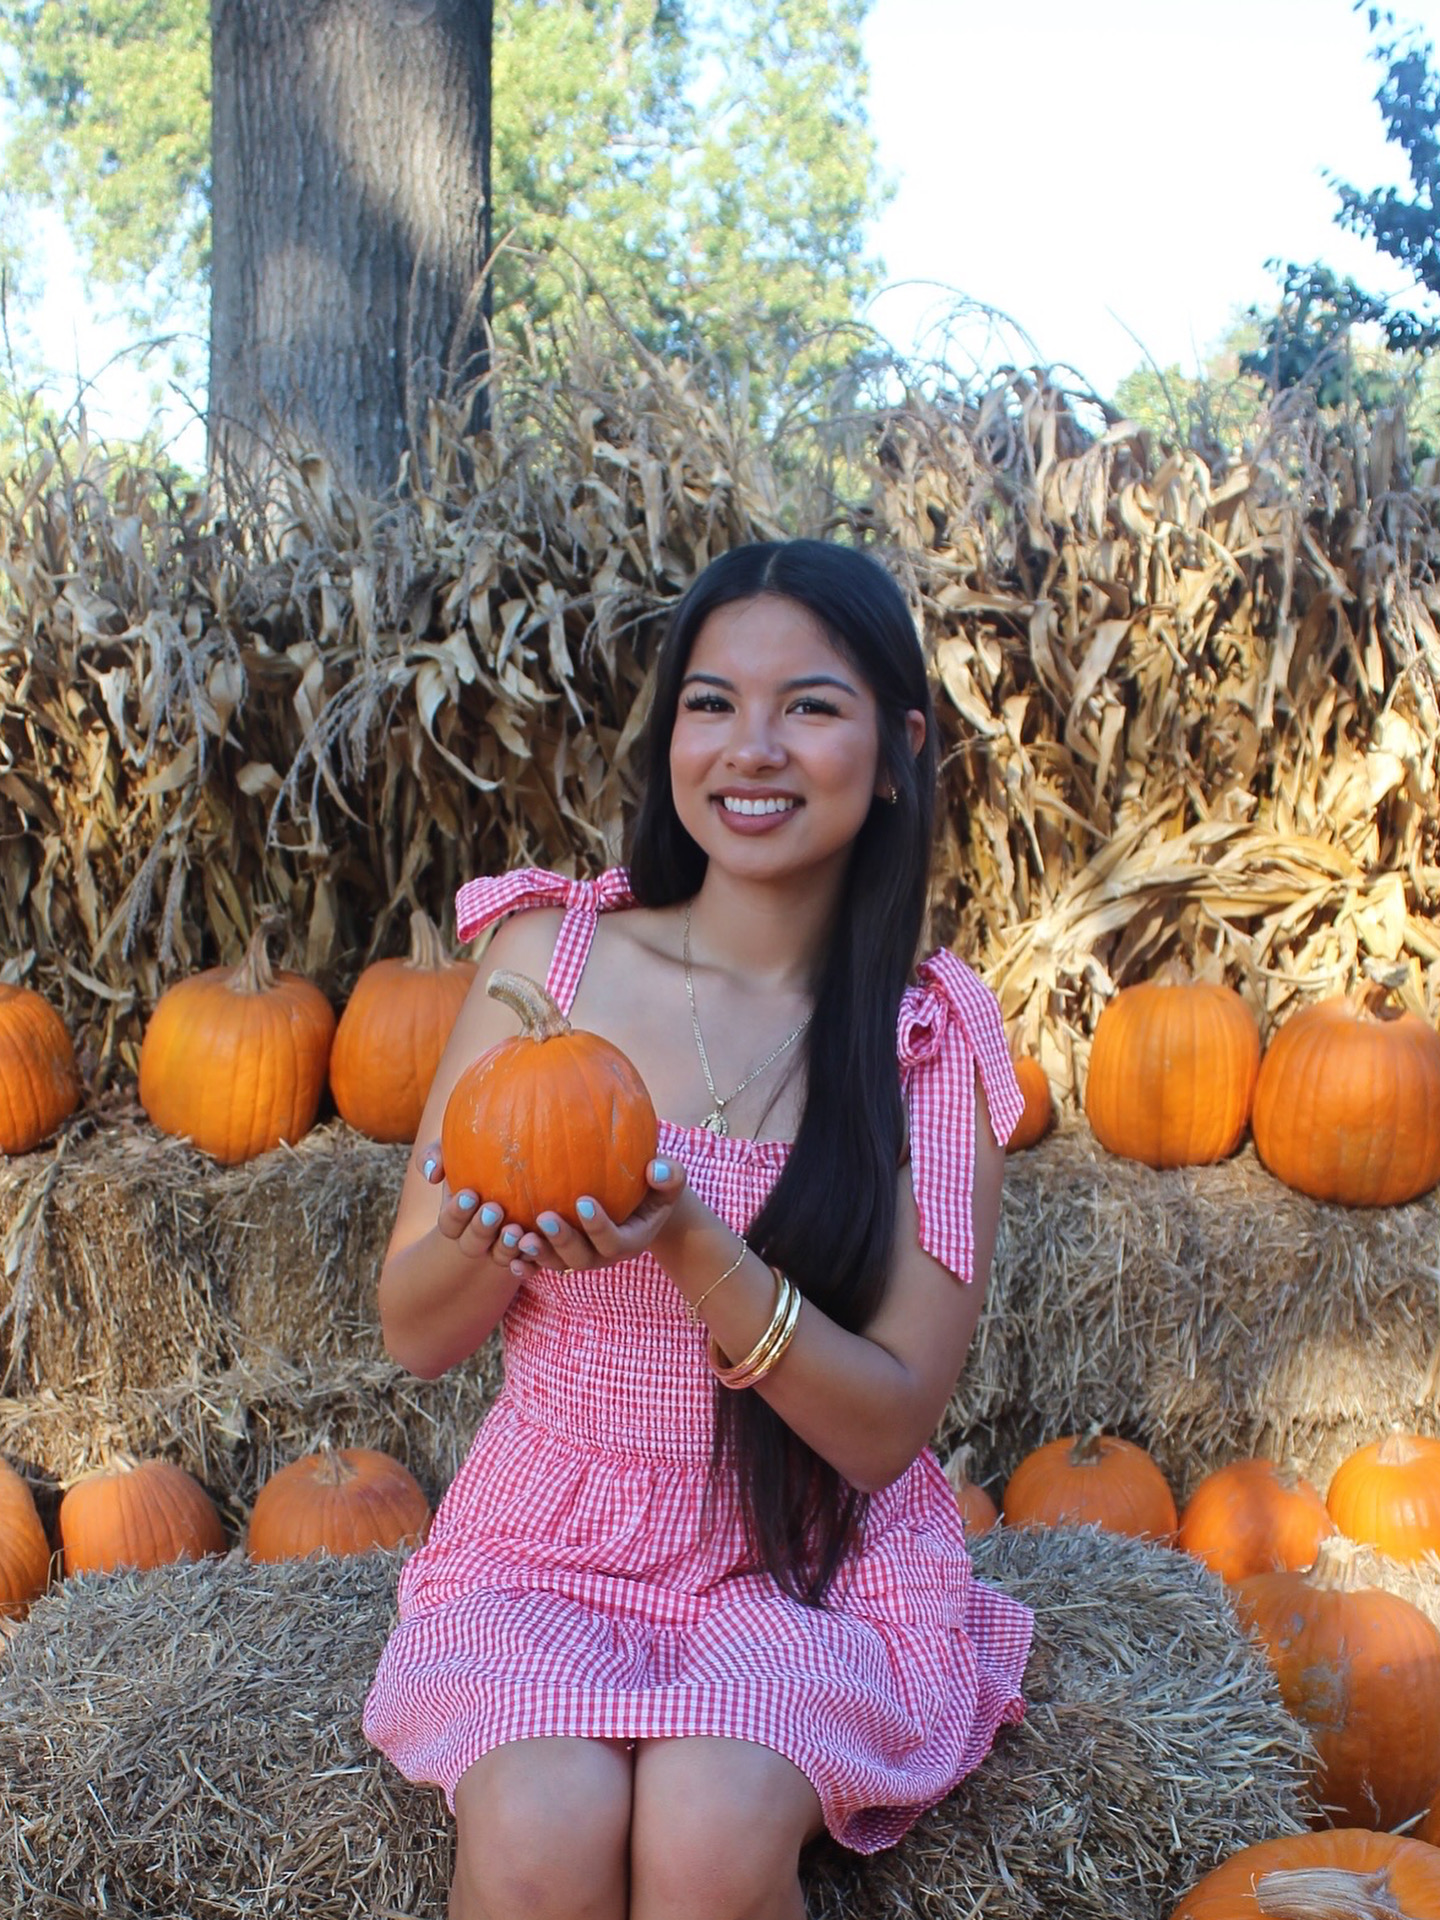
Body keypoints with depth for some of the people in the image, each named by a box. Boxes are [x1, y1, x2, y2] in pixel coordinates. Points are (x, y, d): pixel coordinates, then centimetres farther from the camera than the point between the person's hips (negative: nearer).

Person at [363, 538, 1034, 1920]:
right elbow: (414, 1333, 1)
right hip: (548, 1544, 1)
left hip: (818, 1562, 0)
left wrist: (688, 1244, -24)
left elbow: (885, 1429, -8)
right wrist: (498, 1232, -22)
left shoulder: (930, 1041, -5)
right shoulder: (547, 952, -3)